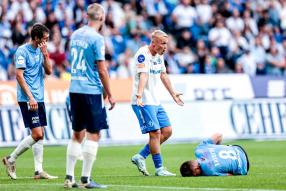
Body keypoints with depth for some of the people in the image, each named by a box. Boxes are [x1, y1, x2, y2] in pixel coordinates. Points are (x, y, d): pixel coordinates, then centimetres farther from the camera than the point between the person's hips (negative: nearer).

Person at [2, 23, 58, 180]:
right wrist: (30, 97, -20)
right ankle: (11, 160, 2)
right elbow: (19, 75, -15)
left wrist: (45, 54, -4)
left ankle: (38, 171, 7)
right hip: (27, 100, -8)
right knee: (36, 134, -12)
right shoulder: (22, 51, -10)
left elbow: (49, 71, 9)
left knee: (40, 135, 5)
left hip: (39, 99, 8)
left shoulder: (40, 51, 13)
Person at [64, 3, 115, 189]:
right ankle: (85, 179, -4)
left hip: (74, 89, 7)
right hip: (91, 90, -7)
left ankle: (69, 178, 11)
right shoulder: (97, 39, -12)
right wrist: (110, 95, -4)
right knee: (93, 134, -2)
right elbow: (102, 70, -12)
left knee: (77, 134, 13)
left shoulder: (75, 35, 11)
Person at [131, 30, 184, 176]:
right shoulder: (142, 54, -15)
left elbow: (163, 75, 28)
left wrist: (173, 93, 37)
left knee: (167, 131, 6)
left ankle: (141, 157, 13)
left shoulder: (159, 55, 13)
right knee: (155, 133, -11)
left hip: (155, 102, 9)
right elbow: (143, 75, -29)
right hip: (143, 103, -9)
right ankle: (159, 169, -3)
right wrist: (139, 96, -42)